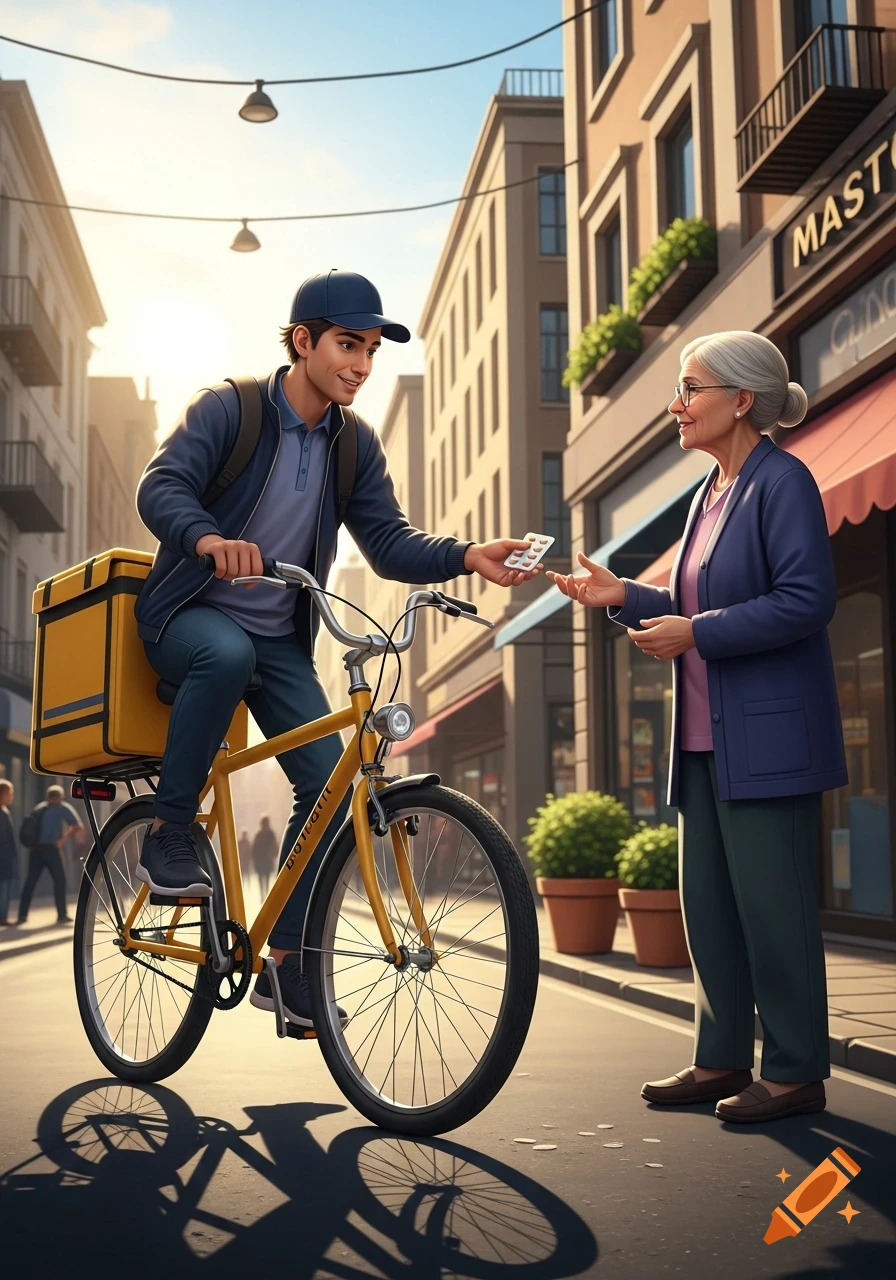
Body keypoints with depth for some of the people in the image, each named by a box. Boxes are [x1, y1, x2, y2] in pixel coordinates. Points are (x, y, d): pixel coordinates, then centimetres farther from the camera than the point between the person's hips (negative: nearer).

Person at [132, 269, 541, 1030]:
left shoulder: (356, 446, 2)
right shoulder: (227, 409, -12)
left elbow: (390, 544, -2)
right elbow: (160, 488, -24)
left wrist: (468, 558, -21)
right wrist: (209, 538, -46)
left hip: (278, 639, 5)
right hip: (190, 615, -4)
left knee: (330, 780, -11)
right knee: (228, 653, -40)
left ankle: (287, 964, 2)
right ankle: (169, 833, -20)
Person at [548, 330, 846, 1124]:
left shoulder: (782, 481, -10)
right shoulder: (711, 494, 17)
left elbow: (807, 601, -19)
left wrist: (696, 634, -19)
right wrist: (625, 598, 7)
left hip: (769, 735, -9)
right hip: (709, 735, 9)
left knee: (770, 900, -4)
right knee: (708, 902, 12)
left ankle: (796, 1071, 8)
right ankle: (723, 1059, 23)